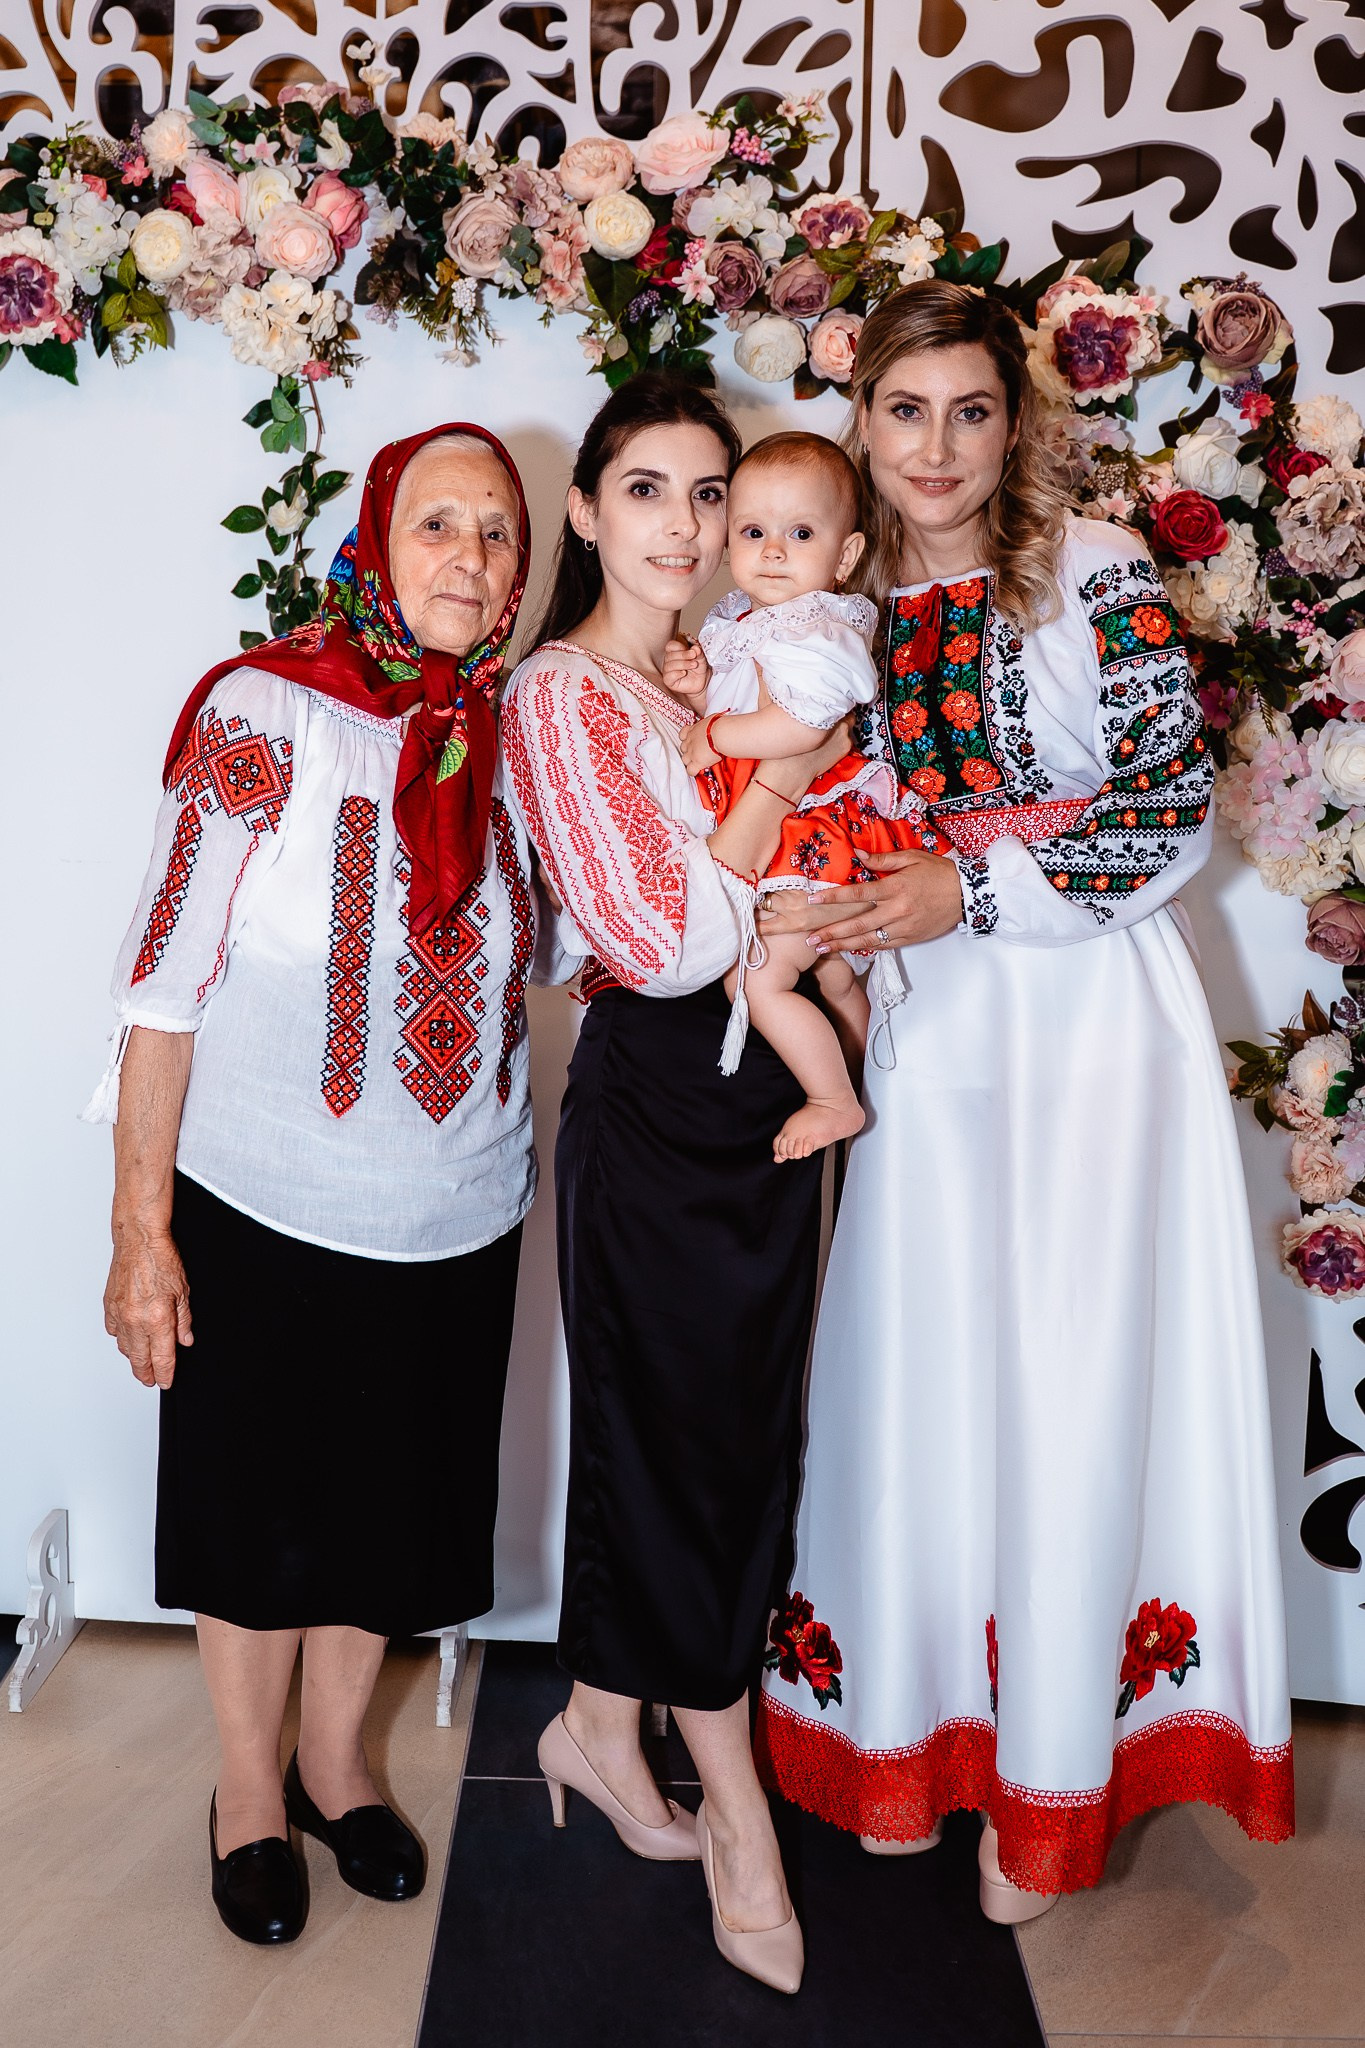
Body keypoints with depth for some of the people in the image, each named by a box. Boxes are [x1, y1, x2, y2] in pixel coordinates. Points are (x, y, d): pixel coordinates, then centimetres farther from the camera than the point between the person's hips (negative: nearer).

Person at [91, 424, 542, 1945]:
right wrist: (142, 1227, -14)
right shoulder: (266, 711, -13)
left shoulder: (511, 740, 1)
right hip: (264, 1209, -4)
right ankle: (250, 1791, 38)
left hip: (454, 1221, 4)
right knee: (258, 1509, 14)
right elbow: (169, 979, -13)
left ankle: (335, 1763, 43)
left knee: (390, 1504, 18)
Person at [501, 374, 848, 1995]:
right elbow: (666, 940, -20)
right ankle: (741, 1830, 20)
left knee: (693, 1440, 15)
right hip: (657, 1109, -8)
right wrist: (784, 766, -14)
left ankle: (600, 1730, 35)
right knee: (694, 1450, 3)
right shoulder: (563, 694, -12)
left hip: (765, 1098, 8)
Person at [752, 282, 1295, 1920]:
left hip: (1092, 1015, -3)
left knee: (1068, 1386, 0)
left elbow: (1175, 814, -7)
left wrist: (975, 891, -16)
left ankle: (1048, 1780, 18)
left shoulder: (1094, 572, -3)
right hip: (928, 1031, 3)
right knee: (923, 1374, 7)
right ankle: (914, 1736, 25)